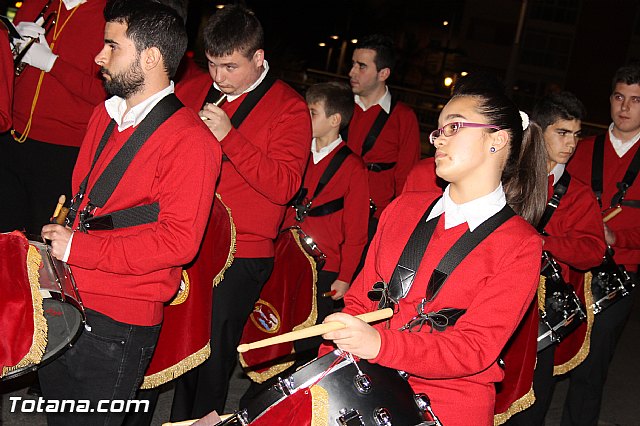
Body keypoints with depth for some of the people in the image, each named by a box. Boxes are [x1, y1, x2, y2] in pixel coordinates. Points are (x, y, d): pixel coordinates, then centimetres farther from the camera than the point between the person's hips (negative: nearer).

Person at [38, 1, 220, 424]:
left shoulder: (189, 139, -16)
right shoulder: (106, 115, 10)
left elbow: (179, 240, -22)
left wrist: (79, 248, -20)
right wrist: (58, 232, 5)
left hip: (117, 325, -8)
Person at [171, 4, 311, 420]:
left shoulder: (289, 109, -5)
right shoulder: (193, 89, 9)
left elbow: (285, 185, -16)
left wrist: (229, 136, -23)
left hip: (240, 258, -4)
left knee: (213, 353, 3)